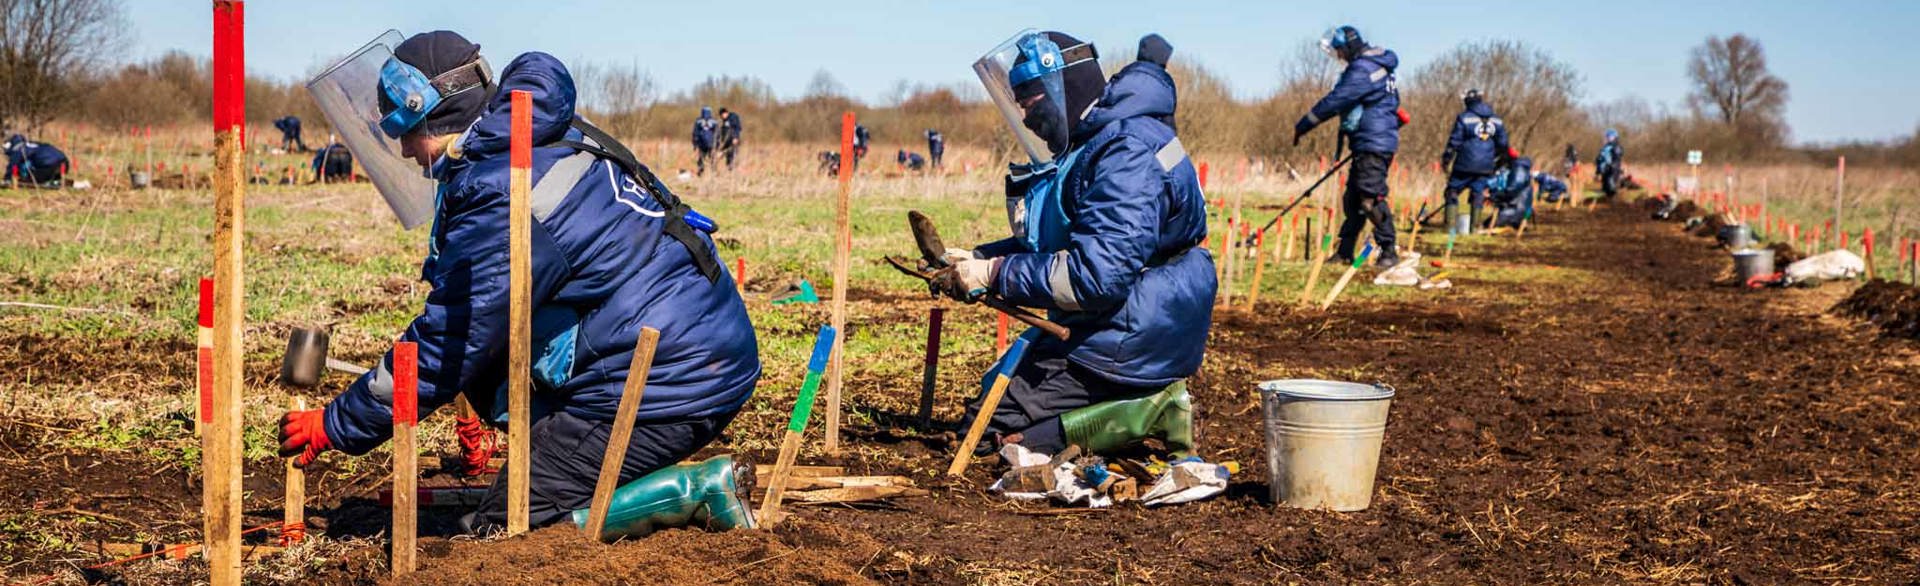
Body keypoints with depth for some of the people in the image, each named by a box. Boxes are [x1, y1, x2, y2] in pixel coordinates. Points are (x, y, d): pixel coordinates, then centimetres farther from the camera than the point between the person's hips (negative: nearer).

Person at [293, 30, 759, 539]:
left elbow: (444, 348, -11)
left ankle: (694, 489, -10)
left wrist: (336, 426, 0)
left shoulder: (493, 197, -15)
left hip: (664, 384, -10)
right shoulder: (556, 141, 15)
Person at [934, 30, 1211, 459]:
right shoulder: (1088, 148, 11)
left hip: (1124, 345, -11)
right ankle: (1152, 400, 9)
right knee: (994, 388, 22)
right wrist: (977, 260, 3)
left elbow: (1096, 275, -30)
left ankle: (1148, 411, -9)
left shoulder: (1129, 154, -23)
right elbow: (1049, 246, 19)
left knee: (990, 430, -6)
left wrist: (995, 274, -21)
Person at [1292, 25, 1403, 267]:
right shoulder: (1376, 64, 17)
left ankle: (1389, 251, -8)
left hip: (1374, 143, -11)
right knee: (1353, 198, 13)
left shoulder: (1363, 70, -16)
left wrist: (1303, 125, -14)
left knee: (1371, 198, -12)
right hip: (1367, 144, 11)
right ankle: (1344, 251, 18)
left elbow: (1335, 101, -19)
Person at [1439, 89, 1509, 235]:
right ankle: (1475, 227, 8)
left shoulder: (1464, 117, -5)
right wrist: (1499, 163, 27)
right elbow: (1503, 146, 15)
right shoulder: (1497, 120, 11)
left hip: (1465, 164, -4)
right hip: (1486, 166, 4)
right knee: (1478, 194, 12)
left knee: (1452, 192, 5)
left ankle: (1451, 227, -3)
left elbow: (1454, 142, -5)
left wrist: (1446, 159, 5)